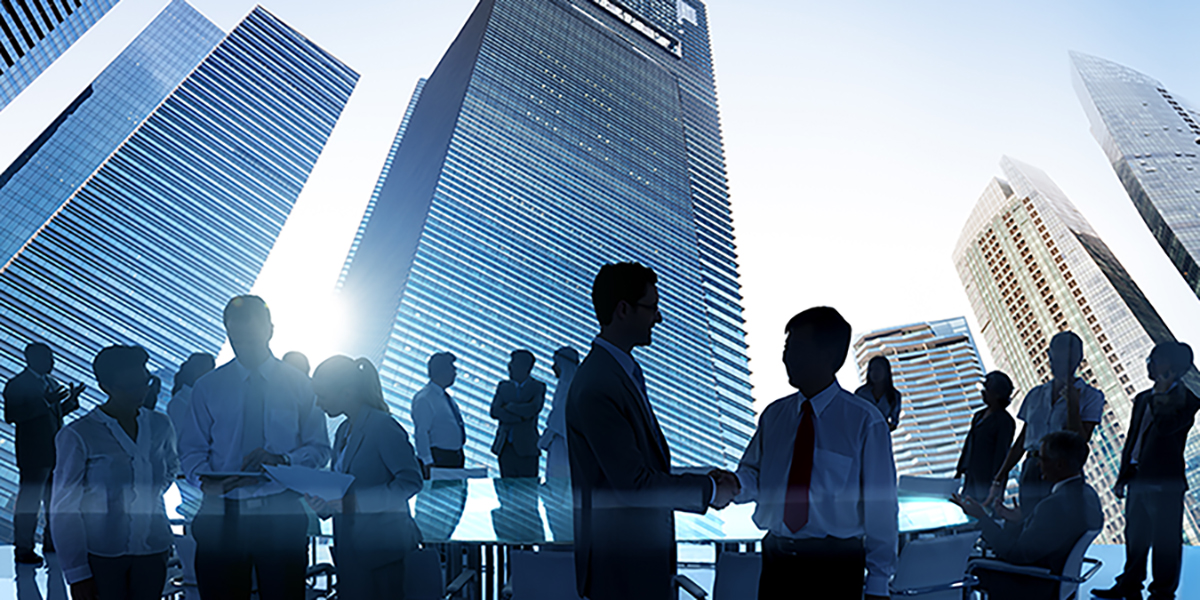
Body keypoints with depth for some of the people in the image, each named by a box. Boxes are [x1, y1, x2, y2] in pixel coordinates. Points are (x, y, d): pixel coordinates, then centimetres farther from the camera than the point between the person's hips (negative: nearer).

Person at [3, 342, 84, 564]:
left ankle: (52, 542, 30)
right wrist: (45, 402, -28)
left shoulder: (49, 382, 12)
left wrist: (71, 400, 2)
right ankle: (23, 550, 8)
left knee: (56, 499, 17)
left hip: (55, 452, 8)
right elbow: (12, 415, -23)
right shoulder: (16, 385, -11)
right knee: (28, 503, -1)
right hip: (34, 453, -8)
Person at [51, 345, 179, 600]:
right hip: (101, 555, -4)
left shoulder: (160, 425, 6)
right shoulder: (77, 436, -8)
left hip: (152, 551, 4)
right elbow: (65, 510, -7)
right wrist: (77, 572, -10)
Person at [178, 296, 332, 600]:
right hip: (221, 514, 1)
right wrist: (205, 480, -14)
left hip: (281, 514, -1)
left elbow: (319, 449, 5)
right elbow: (192, 449, 8)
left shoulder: (299, 385, 7)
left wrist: (282, 459, -14)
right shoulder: (207, 387, 10)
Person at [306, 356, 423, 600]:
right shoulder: (343, 431, 15)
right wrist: (325, 501, -2)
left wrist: (354, 502, -23)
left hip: (379, 546, -8)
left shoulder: (383, 427, -12)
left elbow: (411, 481, -19)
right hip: (350, 548, 8)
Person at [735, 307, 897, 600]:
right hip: (777, 561, 4)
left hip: (835, 565, -3)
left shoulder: (865, 421, -6)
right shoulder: (774, 415, 8)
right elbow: (753, 478, 8)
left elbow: (880, 504, -5)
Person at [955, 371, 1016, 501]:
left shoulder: (1005, 421, -10)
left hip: (987, 480, -8)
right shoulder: (979, 415, 13)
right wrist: (959, 471, 19)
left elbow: (1001, 453, -13)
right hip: (971, 478, 8)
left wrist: (995, 483, -15)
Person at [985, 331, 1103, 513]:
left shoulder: (1090, 397, 1)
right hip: (1032, 472, 4)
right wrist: (999, 479, 11)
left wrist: (1072, 403, -17)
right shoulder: (1036, 395, 14)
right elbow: (1021, 441, 15)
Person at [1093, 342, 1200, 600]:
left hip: (1165, 482, -7)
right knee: (1135, 535, 15)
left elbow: (1166, 427, -27)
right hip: (1138, 479, 7)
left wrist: (1162, 393, -17)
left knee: (1165, 540, 2)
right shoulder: (1144, 399, 15)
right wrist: (1123, 477, 17)